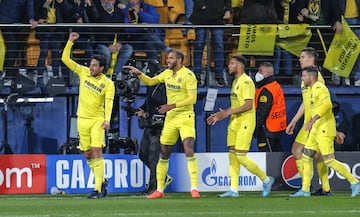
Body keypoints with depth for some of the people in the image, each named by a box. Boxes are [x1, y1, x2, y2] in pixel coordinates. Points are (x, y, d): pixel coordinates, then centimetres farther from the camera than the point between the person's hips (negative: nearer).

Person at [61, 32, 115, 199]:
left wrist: (107, 120, -30)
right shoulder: (83, 72, 4)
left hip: (97, 120, -4)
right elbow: (65, 59, 5)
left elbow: (109, 103, -15)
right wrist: (70, 42, -4)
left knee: (97, 152, -13)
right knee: (87, 154, 8)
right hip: (82, 120, 5)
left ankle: (98, 189, -16)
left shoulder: (108, 84, -6)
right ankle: (102, 181, 26)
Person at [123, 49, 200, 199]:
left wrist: (172, 106, -22)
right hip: (170, 118, 7)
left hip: (185, 117, -7)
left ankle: (194, 188, -20)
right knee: (164, 154, 8)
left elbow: (192, 99, -18)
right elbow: (150, 81, 23)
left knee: (189, 150, -21)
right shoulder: (167, 73, 10)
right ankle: (159, 190, 16)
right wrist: (138, 73, 5)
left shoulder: (188, 75, -12)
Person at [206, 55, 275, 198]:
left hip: (245, 122, -10)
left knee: (241, 157, -10)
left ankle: (266, 179, 6)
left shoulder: (246, 82, -13)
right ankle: (234, 190, 5)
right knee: (232, 156, 4)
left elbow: (248, 105, -21)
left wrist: (228, 112, -22)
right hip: (234, 122, 10)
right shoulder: (235, 82, 17)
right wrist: (221, 115, 13)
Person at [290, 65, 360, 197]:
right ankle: (305, 190, 9)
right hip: (316, 130, 10)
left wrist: (312, 121, -31)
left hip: (324, 130, -10)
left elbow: (327, 105, -30)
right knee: (307, 157, 7)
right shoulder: (313, 89, 18)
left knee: (329, 160, -10)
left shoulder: (319, 88, -14)